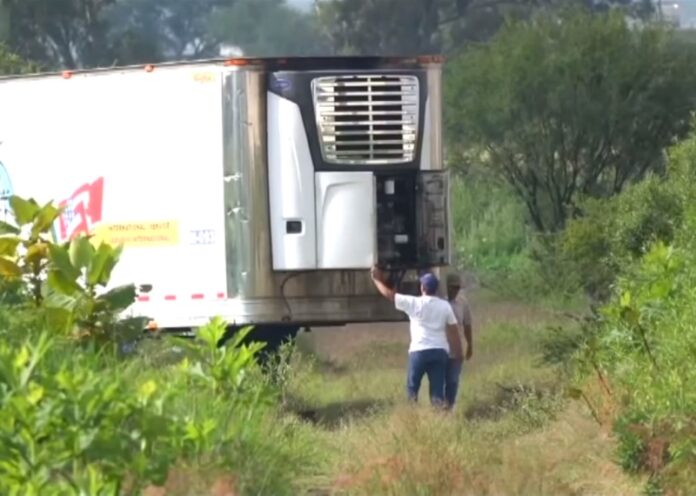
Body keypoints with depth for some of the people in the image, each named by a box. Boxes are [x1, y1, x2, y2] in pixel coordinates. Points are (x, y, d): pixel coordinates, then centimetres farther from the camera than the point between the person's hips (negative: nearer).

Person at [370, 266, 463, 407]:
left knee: (412, 388, 13)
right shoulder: (445, 306, 5)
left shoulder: (413, 303, -2)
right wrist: (459, 354, 11)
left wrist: (376, 279, 23)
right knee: (437, 392, 1)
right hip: (440, 351, 2)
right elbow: (454, 332, 3)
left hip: (419, 351, -2)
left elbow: (389, 294, 8)